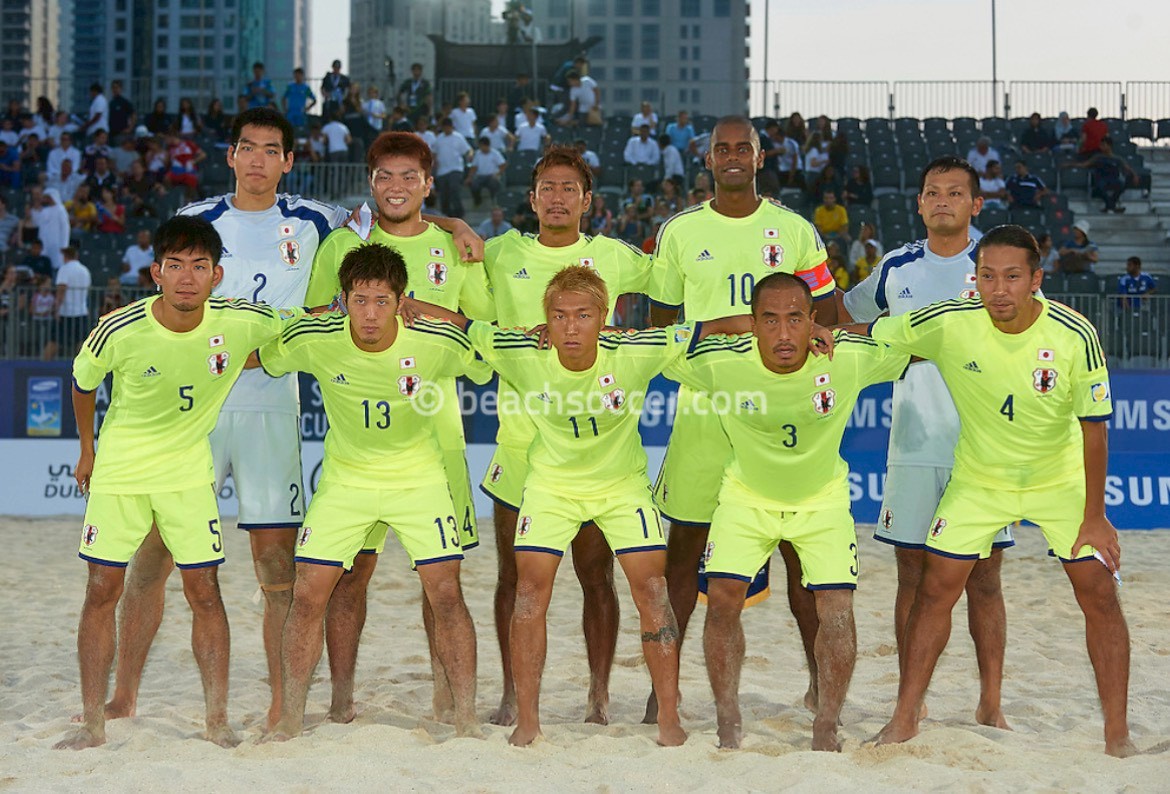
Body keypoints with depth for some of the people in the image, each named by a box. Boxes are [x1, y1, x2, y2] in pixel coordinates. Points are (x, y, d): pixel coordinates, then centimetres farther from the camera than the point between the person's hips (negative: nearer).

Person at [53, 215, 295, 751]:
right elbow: (83, 382, 1)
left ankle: (217, 722, 6)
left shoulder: (242, 323, -18)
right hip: (118, 471, -1)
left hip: (189, 472, 1)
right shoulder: (119, 332, -21)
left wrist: (246, 363, -2)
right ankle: (92, 724, 7)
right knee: (103, 590, -1)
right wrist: (87, 449, 11)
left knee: (204, 590, -2)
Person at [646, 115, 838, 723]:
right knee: (683, 546, 1)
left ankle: (821, 682, 11)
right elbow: (660, 325, 13)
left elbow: (826, 321, 10)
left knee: (801, 547, 1)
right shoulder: (679, 233, 8)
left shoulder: (794, 230, 7)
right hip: (704, 402, 0)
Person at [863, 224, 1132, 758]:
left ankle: (1117, 733, 5)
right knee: (936, 589, -2)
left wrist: (1095, 515, -14)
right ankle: (904, 720, 11)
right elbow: (867, 338, -6)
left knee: (1100, 595, -6)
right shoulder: (948, 324, -21)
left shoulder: (1076, 336, -23)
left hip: (1062, 480, -1)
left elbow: (1093, 427, -15)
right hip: (979, 479, 1)